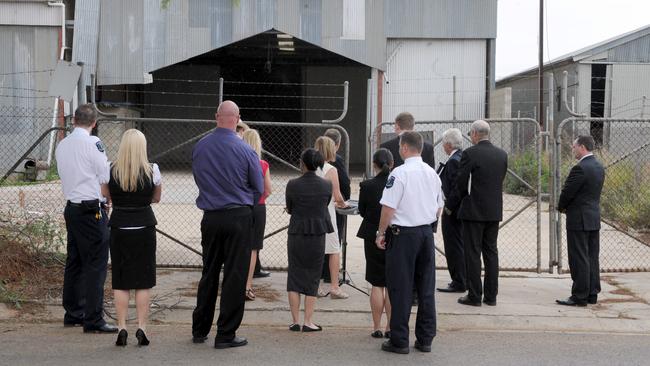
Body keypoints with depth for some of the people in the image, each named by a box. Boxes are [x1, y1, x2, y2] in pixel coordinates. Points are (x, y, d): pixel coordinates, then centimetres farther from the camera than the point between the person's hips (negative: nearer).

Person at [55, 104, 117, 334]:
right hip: (91, 209, -8)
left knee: (74, 261, 16)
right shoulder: (92, 143, -12)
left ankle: (73, 314, 25)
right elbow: (106, 178, -9)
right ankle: (93, 320, -4)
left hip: (71, 208, 8)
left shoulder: (62, 145, 10)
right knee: (96, 264, -5)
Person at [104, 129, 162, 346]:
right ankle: (141, 328, 5)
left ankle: (122, 328, 6)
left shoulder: (111, 170, -4)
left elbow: (107, 197, 10)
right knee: (143, 281, 6)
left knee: (120, 282, 7)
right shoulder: (151, 171, -6)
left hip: (119, 228, 1)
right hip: (144, 228, -1)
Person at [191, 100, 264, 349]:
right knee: (234, 277, 3)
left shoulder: (199, 147, 0)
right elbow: (259, 188, 0)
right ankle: (226, 334, 6)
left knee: (209, 273, 16)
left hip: (210, 217, 4)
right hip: (238, 218, -4)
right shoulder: (245, 150, -11)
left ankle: (199, 330, 24)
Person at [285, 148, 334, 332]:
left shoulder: (293, 185, -10)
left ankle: (295, 321, 7)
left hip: (296, 235, 0)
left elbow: (289, 209, 2)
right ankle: (307, 322, 6)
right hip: (317, 235, 1)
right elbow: (325, 206, 8)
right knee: (312, 278, 8)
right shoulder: (326, 185, -6)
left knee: (294, 276, 9)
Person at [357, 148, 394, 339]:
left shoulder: (367, 186, -11)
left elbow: (362, 211, -1)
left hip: (373, 238, -1)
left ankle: (377, 327, 10)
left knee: (377, 284, 8)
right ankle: (390, 327, 13)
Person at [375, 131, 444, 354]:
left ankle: (399, 340, 5)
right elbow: (439, 207, 16)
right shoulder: (432, 173, 8)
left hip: (403, 234, -6)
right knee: (426, 288, 11)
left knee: (400, 289, 1)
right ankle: (425, 339, 17)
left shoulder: (400, 173, -13)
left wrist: (381, 233, -5)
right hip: (427, 233, 6)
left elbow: (388, 208, -15)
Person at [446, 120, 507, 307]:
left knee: (473, 253, 1)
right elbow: (500, 182, 11)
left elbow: (461, 184, -10)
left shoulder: (470, 153, -13)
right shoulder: (502, 154, 6)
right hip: (495, 211, 6)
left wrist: (450, 206, 4)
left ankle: (474, 295, 4)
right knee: (491, 252, 11)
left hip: (474, 211, -6)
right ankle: (491, 295, 15)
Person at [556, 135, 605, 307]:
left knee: (579, 260, -3)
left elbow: (567, 192, -17)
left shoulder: (580, 168, -19)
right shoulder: (599, 166, 10)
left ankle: (580, 297, 0)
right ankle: (592, 294, 18)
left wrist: (561, 207, 4)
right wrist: (566, 206, 10)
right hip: (594, 218, 9)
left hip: (579, 220, -9)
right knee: (592, 258, 12)